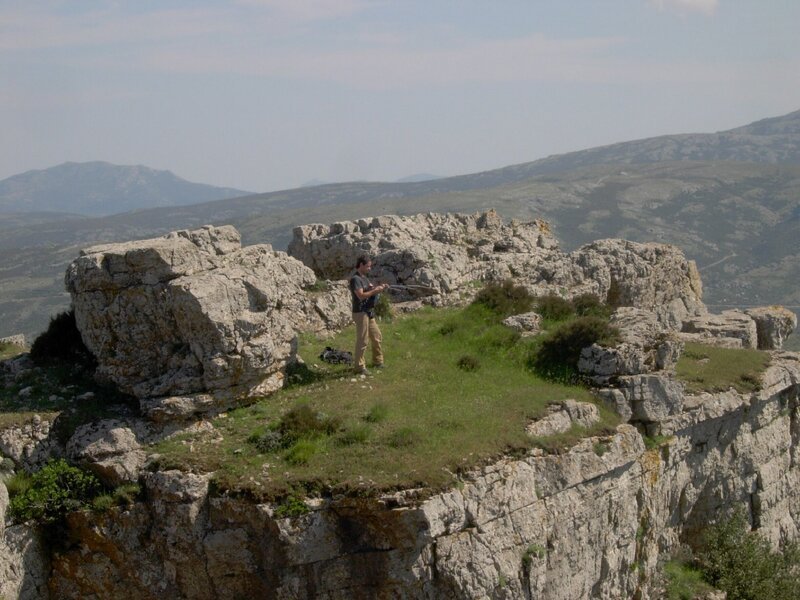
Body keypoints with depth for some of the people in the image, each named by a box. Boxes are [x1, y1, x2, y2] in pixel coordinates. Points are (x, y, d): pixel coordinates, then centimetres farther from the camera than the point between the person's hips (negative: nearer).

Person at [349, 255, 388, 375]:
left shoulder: (364, 278, 13)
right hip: (360, 313, -10)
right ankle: (359, 366, 2)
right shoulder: (355, 279, -16)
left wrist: (379, 287, -3)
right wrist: (375, 291, -20)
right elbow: (361, 295, -23)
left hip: (369, 313, 10)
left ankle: (377, 361, 31)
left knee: (377, 337, 17)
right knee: (362, 341, -5)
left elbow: (371, 288, 16)